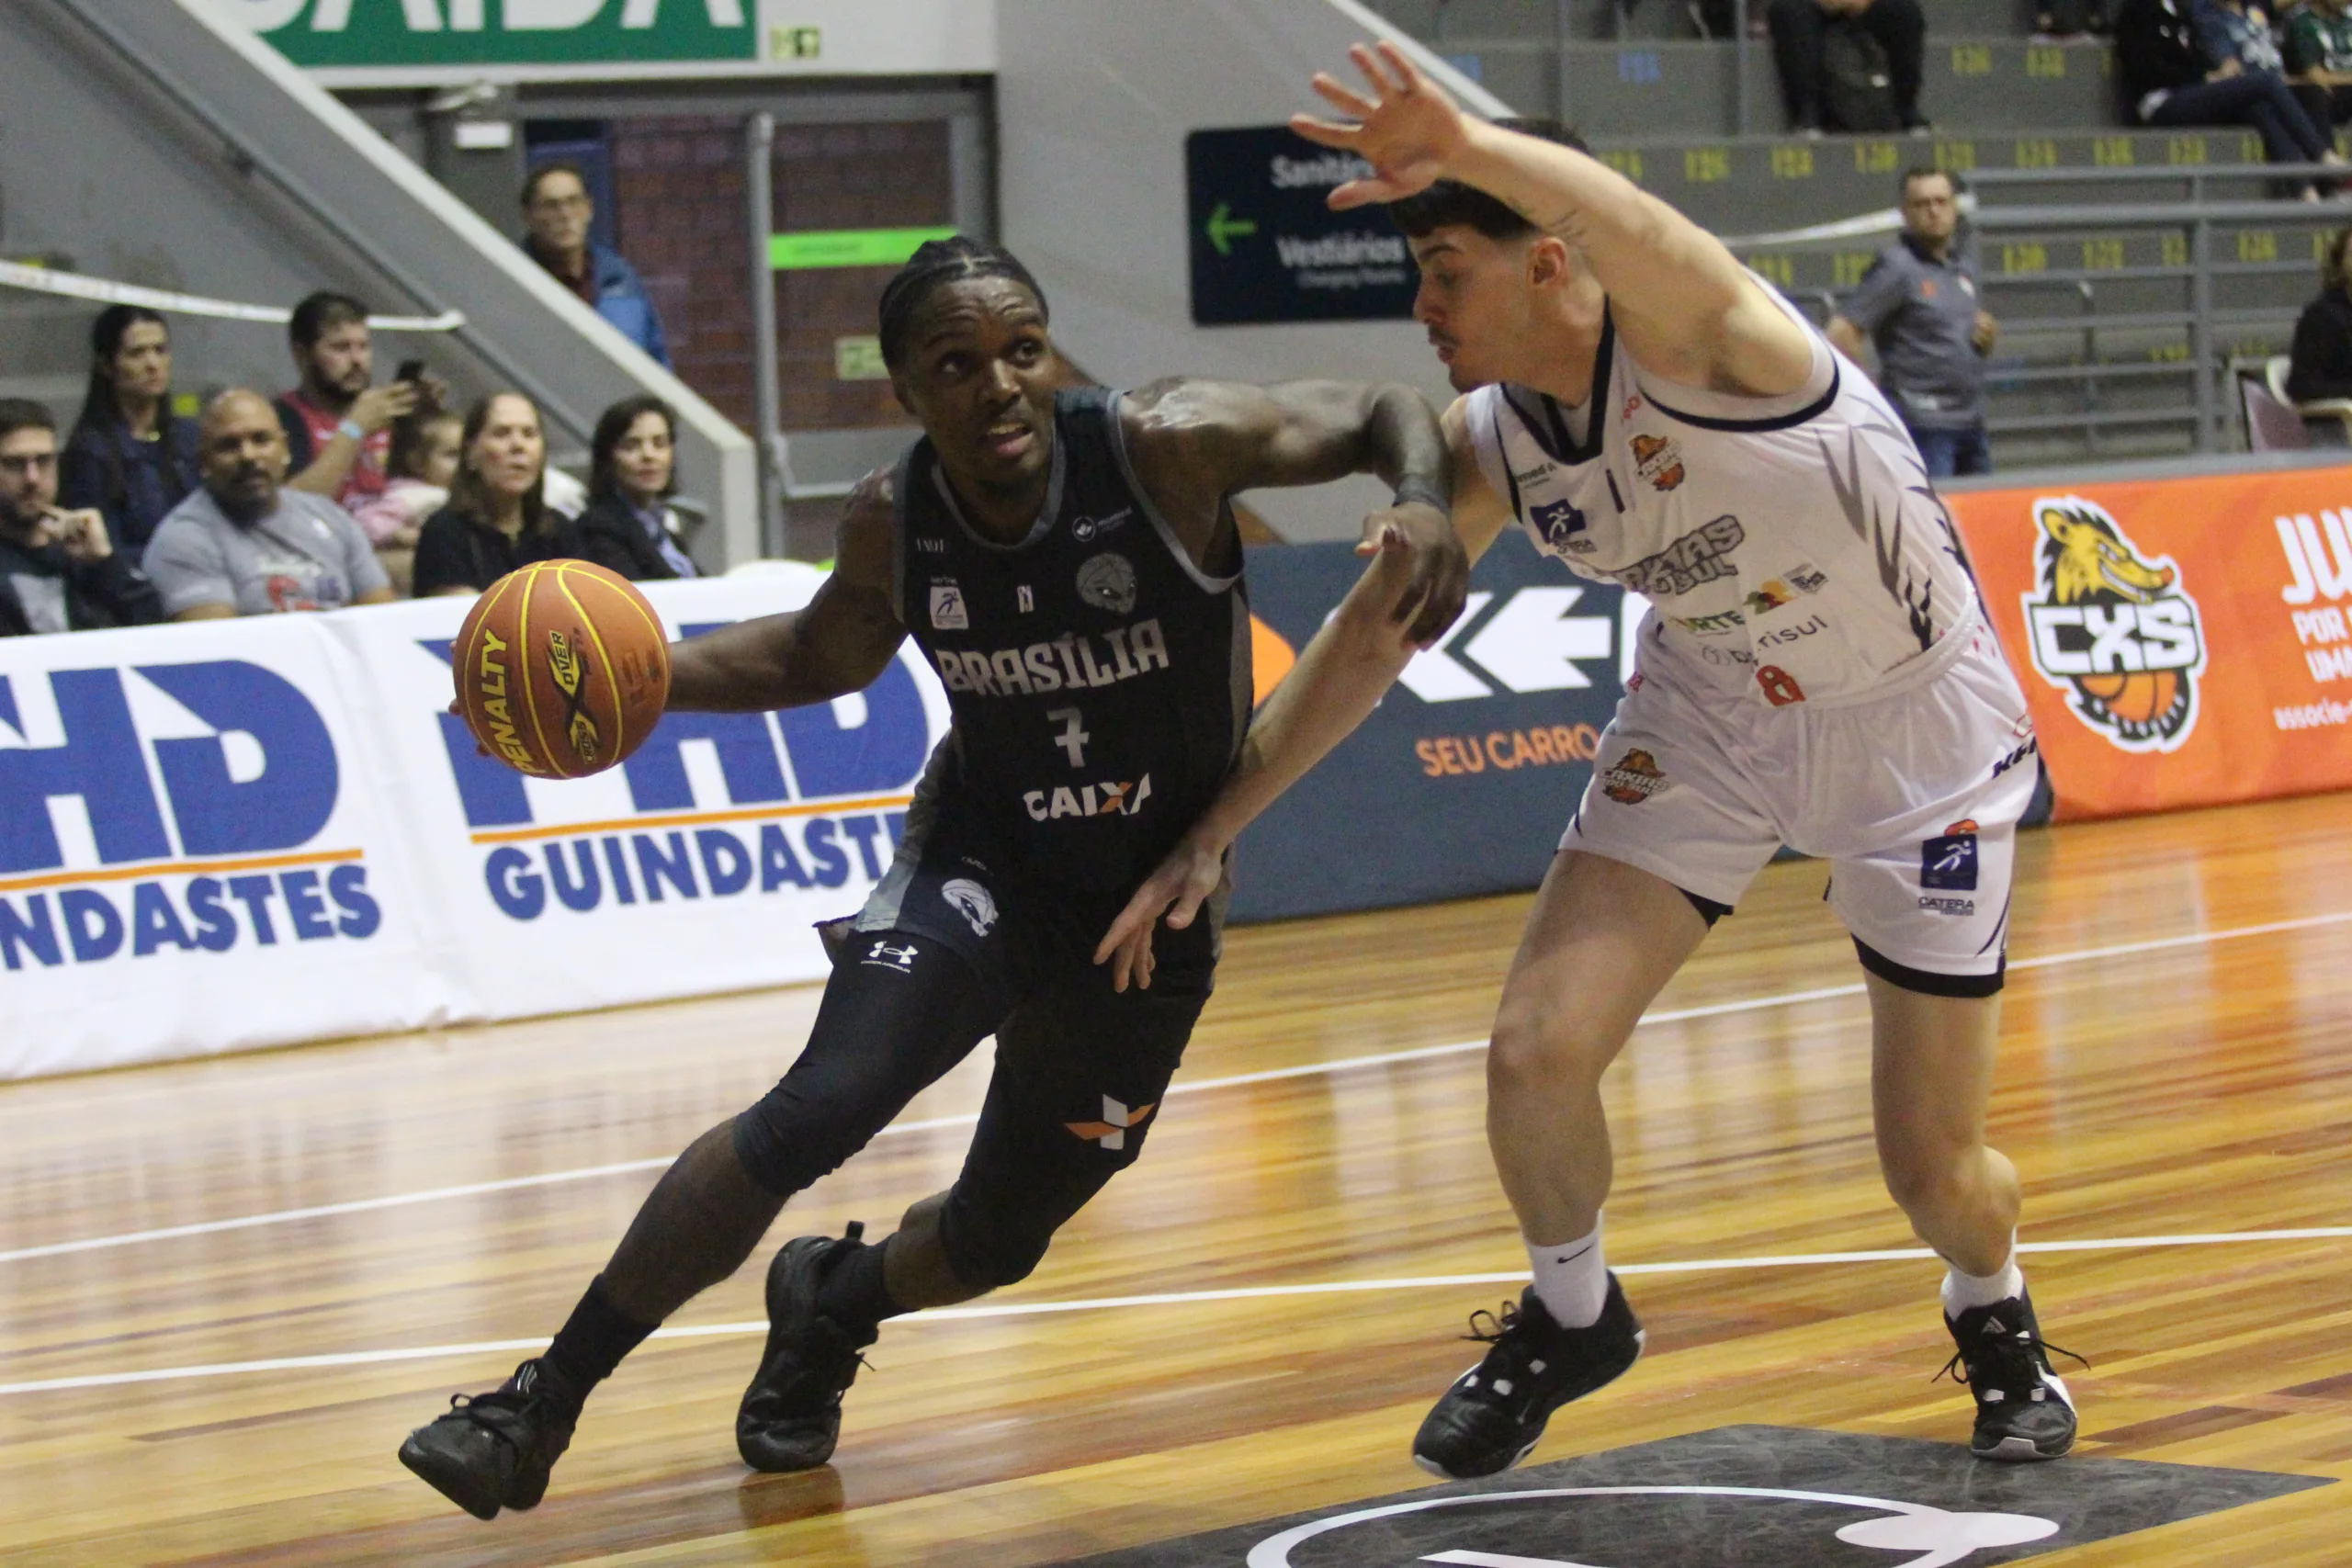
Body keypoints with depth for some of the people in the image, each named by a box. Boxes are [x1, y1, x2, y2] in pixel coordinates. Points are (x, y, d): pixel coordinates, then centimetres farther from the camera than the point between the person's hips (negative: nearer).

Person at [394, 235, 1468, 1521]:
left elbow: (1387, 415, -14)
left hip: (1155, 907, 0)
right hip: (982, 862, 0)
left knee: (998, 1239, 9)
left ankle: (829, 1306, 45)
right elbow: (821, 655, 9)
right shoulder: (892, 525, -13)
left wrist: (1422, 506, -38)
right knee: (816, 1110, -24)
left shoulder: (1166, 448, -24)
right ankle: (541, 1406, -15)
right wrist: (646, 677, -8)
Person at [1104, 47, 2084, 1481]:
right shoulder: (1483, 450, -12)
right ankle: (1571, 1322, 19)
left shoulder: (1684, 343, -31)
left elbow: (1666, 253, -57)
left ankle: (1998, 1322, 38)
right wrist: (1208, 839, 2)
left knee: (1936, 1170, 0)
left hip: (1917, 729, -5)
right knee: (1537, 1050, -12)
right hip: (1712, 710, 5)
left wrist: (1480, 151, -77)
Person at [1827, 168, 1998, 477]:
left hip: (1971, 422, 8)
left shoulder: (1965, 269, 16)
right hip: (1924, 425, -8)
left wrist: (1987, 336, 6)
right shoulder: (1897, 267, -7)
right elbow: (1842, 332, -14)